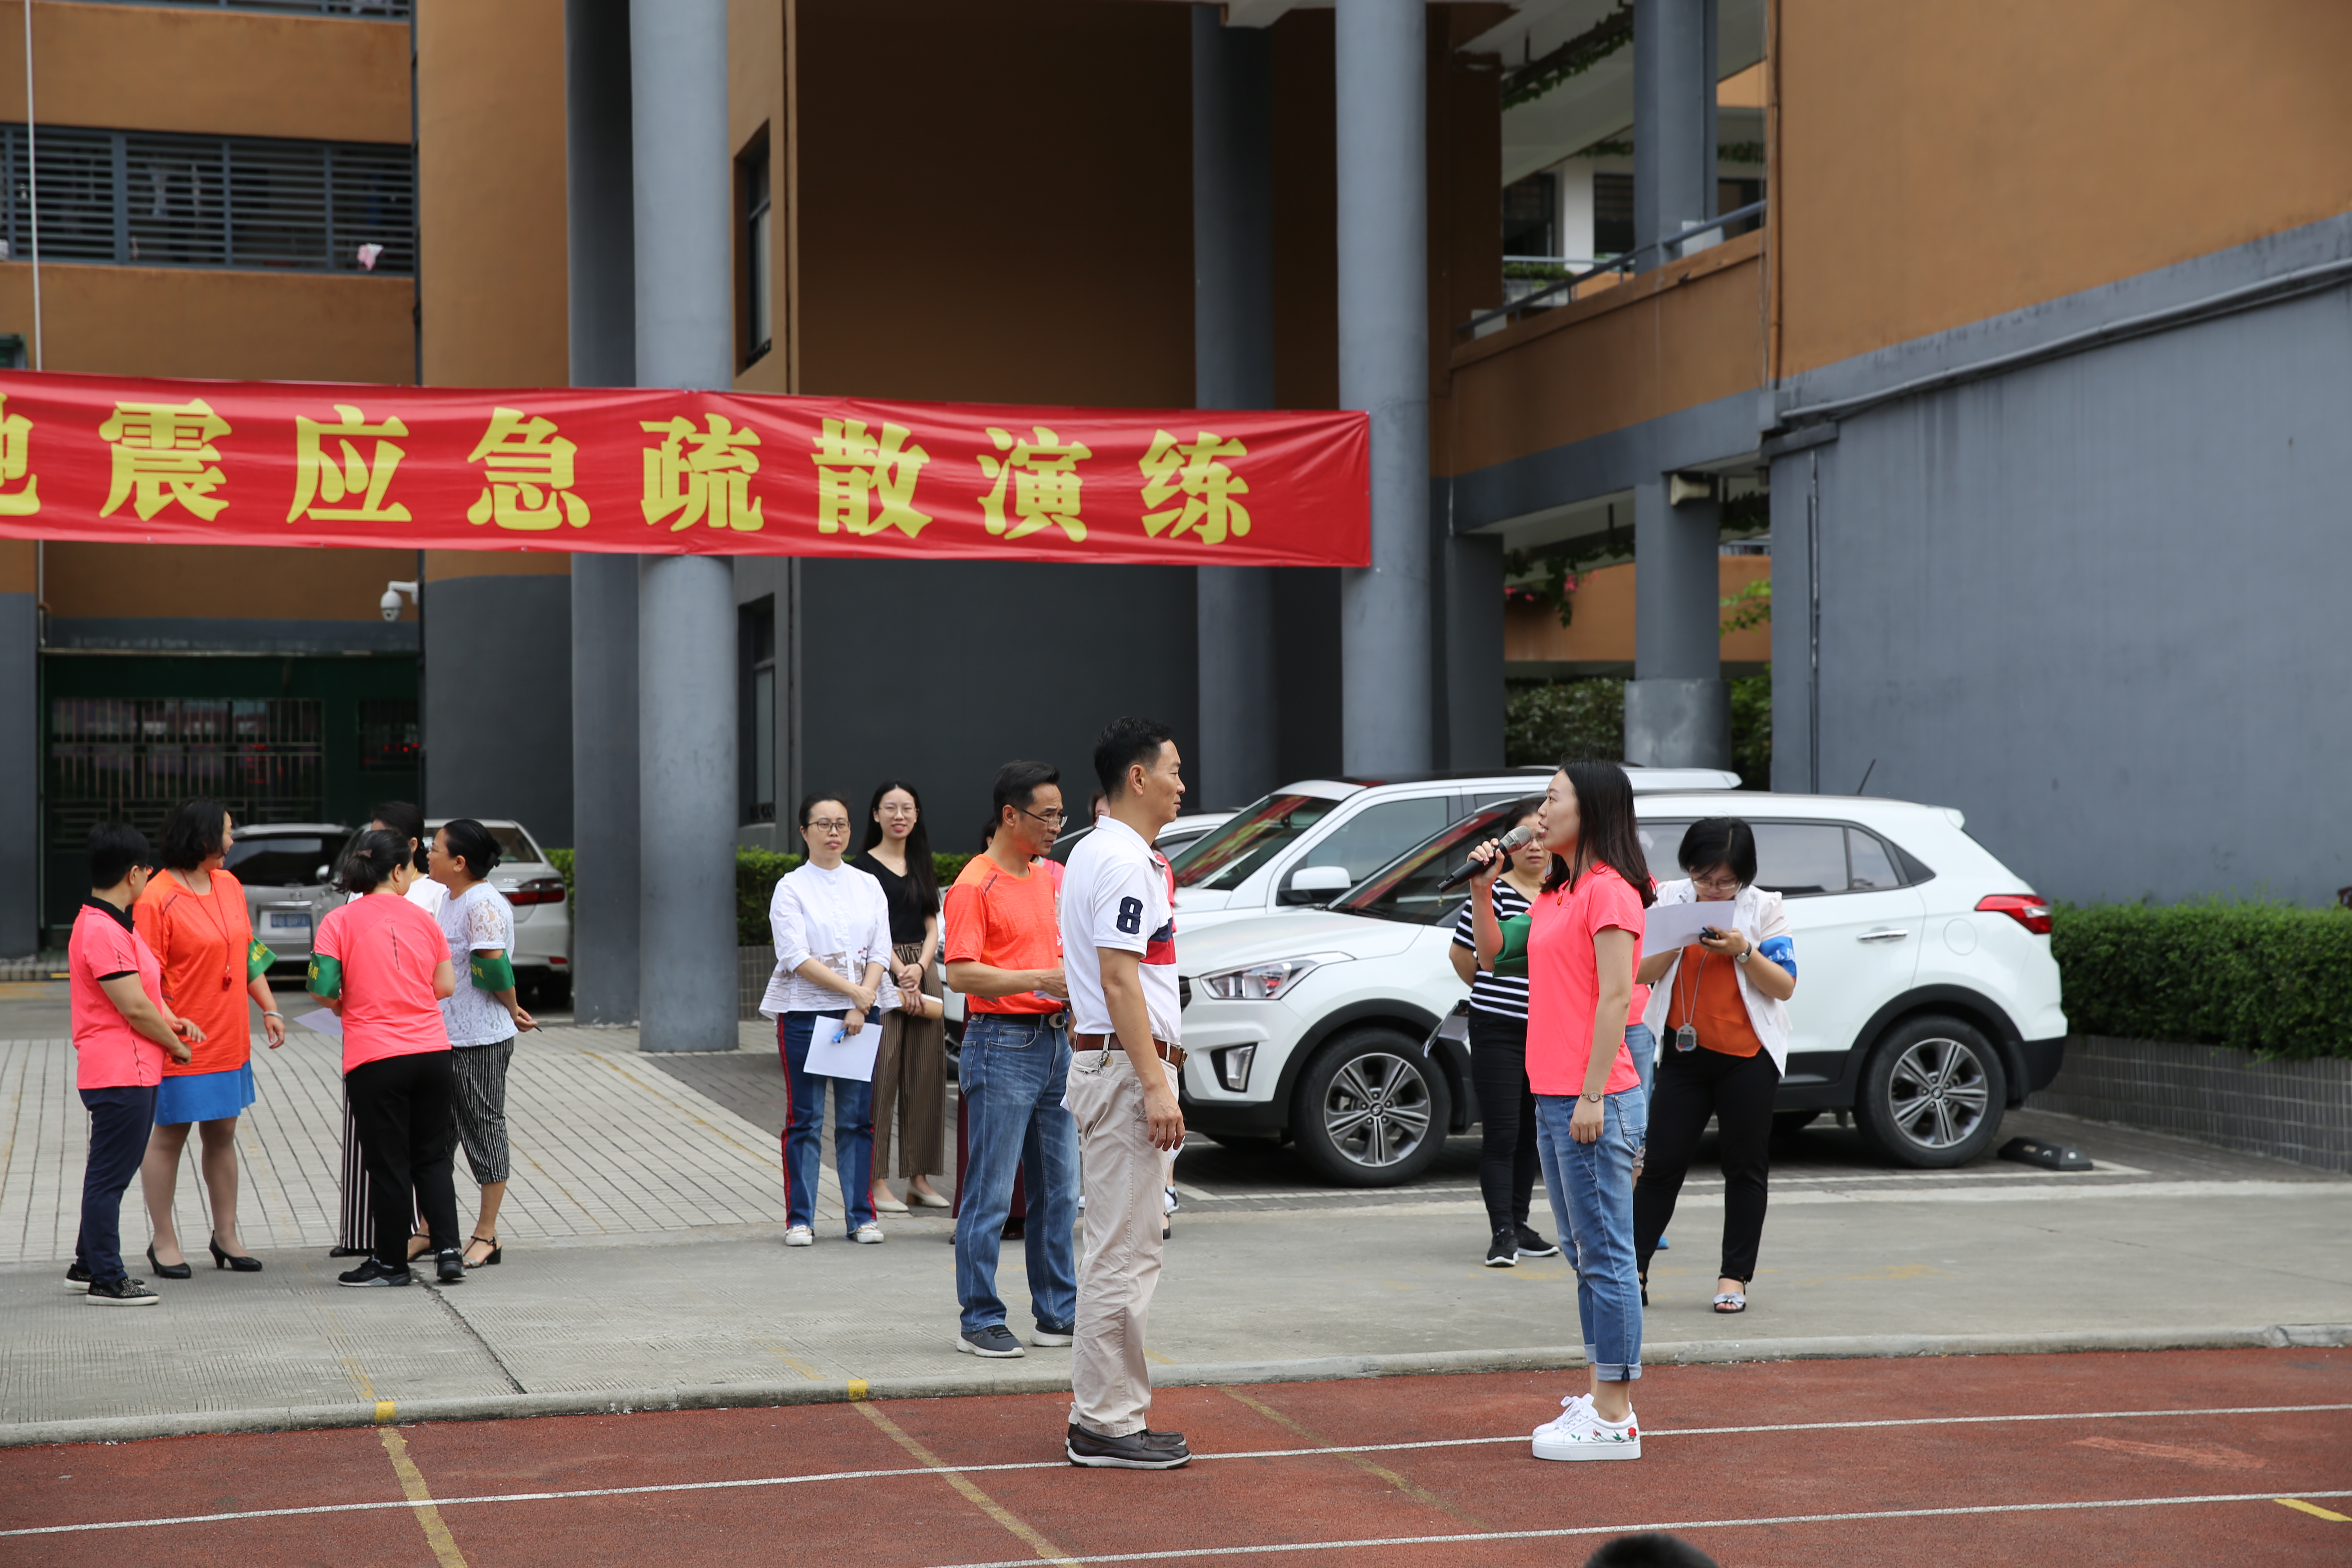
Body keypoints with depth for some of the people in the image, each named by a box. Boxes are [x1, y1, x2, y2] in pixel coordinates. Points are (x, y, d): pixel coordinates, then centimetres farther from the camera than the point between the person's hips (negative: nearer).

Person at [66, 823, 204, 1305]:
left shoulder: (112, 923, 14)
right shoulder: (103, 931, -20)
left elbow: (142, 992, 23)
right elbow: (134, 1008, -21)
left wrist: (171, 1021, 5)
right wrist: (175, 1045, -6)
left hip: (133, 1071, 11)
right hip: (119, 1073, -11)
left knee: (108, 1173, 18)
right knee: (110, 1175, -3)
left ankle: (88, 1266, 28)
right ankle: (107, 1280, 3)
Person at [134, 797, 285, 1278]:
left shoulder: (229, 886, 9)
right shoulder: (157, 900, -15)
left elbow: (250, 952, 18)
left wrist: (270, 1008, 13)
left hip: (230, 1041, 7)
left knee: (222, 1135, 14)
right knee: (169, 1138, 5)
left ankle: (226, 1236, 24)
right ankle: (164, 1242, 15)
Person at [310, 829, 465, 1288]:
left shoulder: (340, 921, -4)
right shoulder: (422, 918, 4)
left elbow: (322, 988, -12)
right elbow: (446, 986, 8)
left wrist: (344, 1007, 9)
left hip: (375, 1059, -3)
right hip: (432, 1051, 3)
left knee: (388, 1163, 6)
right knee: (432, 1157, 14)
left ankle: (392, 1262, 14)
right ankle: (448, 1251, 6)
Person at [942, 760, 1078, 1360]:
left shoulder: (1053, 878, 15)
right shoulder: (974, 886, -9)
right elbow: (960, 973, -19)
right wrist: (1042, 979, -23)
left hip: (1055, 1044, 8)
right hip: (1002, 1047, -8)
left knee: (1058, 1191, 11)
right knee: (990, 1193, -4)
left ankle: (1058, 1315, 18)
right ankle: (978, 1321, 2)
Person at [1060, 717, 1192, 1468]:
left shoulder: (1091, 855, 17)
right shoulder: (1126, 863, -15)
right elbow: (1119, 980, -21)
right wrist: (1156, 1086, -23)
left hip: (1102, 1062, 11)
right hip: (1127, 1067, -11)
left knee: (1116, 1249, 14)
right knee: (1125, 1251, -7)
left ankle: (1097, 1413, 20)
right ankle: (1108, 1424, -4)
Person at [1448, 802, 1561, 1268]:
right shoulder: (1494, 891, -8)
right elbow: (1460, 952, -3)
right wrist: (1492, 990, 8)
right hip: (1498, 1031, -6)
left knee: (1531, 1133, 12)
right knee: (1501, 1135, -8)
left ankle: (1519, 1225, 22)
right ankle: (1502, 1234, -9)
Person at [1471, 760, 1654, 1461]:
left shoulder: (1608, 890, -12)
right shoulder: (1557, 894, 16)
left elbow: (1615, 998, -17)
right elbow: (1493, 958, 26)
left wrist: (1592, 1095, -20)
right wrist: (1482, 891, 12)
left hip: (1595, 1103, -10)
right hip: (1553, 1099, 10)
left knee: (1606, 1258, -5)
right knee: (1585, 1254, 14)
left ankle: (1614, 1419, -2)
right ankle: (1601, 1399, 21)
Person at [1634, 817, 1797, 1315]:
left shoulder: (1764, 909, -4)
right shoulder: (1671, 901, 1)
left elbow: (1785, 987, -8)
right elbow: (1642, 972, -3)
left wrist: (1743, 951, -21)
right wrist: (1677, 942, -19)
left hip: (1748, 1057, -1)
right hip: (1685, 1052, 1)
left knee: (1745, 1168, 5)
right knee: (1663, 1163, 1)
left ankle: (1735, 1277, 13)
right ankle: (1635, 1268, 6)